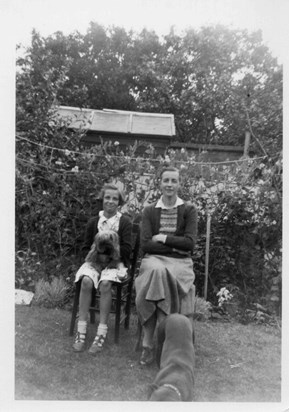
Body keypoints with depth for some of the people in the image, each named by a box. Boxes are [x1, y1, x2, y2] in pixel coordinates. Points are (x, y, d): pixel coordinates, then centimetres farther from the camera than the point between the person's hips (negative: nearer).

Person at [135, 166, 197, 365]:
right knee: (157, 271, -33)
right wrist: (175, 246, -9)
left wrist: (163, 239, -6)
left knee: (164, 276, -32)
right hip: (154, 259, 1)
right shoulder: (149, 210, 8)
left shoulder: (189, 210, 6)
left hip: (180, 262, 0)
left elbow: (190, 243, -5)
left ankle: (150, 342, -21)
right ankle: (156, 341, -24)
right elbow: (145, 244, -2)